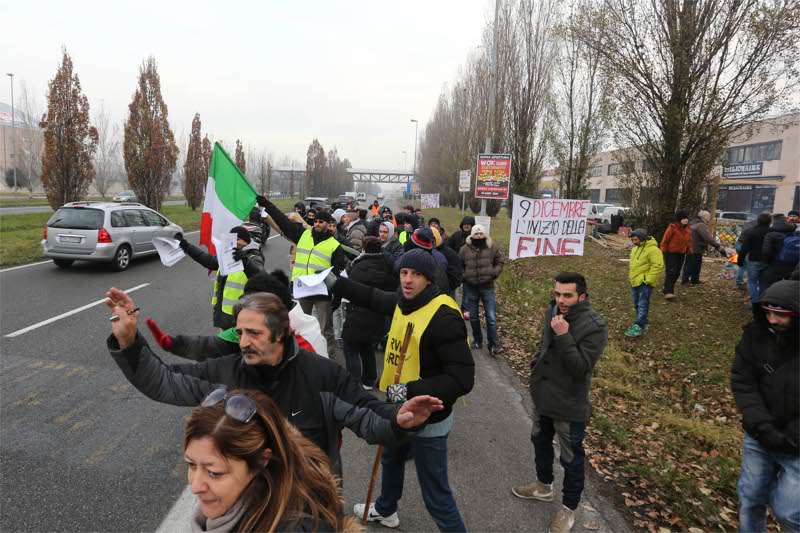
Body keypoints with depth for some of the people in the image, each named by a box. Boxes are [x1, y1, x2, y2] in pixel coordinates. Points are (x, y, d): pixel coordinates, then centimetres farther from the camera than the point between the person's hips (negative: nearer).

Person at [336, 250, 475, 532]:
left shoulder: (444, 317, -28)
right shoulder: (403, 302, -4)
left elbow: (462, 379, -29)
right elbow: (373, 297, 18)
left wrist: (411, 391, -32)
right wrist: (334, 282, 16)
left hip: (428, 421, -9)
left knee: (435, 495, 1)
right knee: (391, 460, 33)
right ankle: (385, 510, 62)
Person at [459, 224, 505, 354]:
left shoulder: (492, 247, -2)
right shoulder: (465, 249, -2)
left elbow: (499, 262, 8)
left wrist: (495, 273, -8)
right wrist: (463, 277, -4)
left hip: (487, 287, -1)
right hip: (470, 287, 1)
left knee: (491, 317, -5)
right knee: (473, 317, 12)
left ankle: (493, 344, 5)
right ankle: (477, 340, 30)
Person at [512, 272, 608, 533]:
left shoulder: (595, 326, -24)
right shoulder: (553, 312, -4)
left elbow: (581, 367, -29)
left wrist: (564, 336, -35)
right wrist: (537, 363, 10)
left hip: (570, 406, -7)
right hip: (543, 397, 7)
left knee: (571, 460, 11)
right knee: (540, 442, 27)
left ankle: (569, 508, 33)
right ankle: (544, 486, 51)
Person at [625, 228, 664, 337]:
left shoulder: (653, 249, -16)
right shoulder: (635, 249, 13)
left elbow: (657, 266, -21)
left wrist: (648, 280, -22)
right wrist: (631, 275, 18)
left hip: (644, 283, -9)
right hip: (635, 282, 9)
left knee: (642, 306, -9)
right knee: (637, 305, 15)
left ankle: (639, 327, -10)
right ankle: (644, 323, 27)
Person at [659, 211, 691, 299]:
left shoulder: (688, 230, 7)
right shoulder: (672, 228, -15)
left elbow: (689, 241, 19)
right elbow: (665, 241, -11)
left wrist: (689, 251, 13)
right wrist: (663, 252, -11)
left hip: (681, 253, 7)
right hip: (671, 253, -7)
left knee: (677, 273, 9)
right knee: (671, 272, -14)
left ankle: (669, 289, 22)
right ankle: (668, 292, -16)